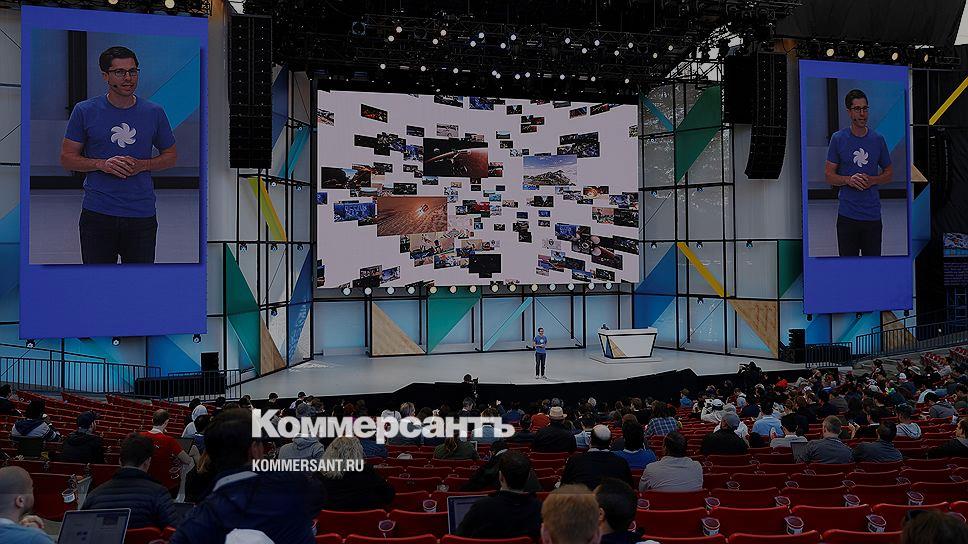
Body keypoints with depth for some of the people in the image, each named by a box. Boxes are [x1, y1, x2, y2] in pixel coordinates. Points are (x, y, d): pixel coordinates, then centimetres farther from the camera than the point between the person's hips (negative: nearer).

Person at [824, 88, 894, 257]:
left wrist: (872, 180, -10)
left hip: (873, 214, 2)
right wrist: (849, 180, -19)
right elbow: (829, 175, 1)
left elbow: (889, 172, 11)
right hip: (847, 215, -2)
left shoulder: (878, 139, 5)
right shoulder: (838, 138, -1)